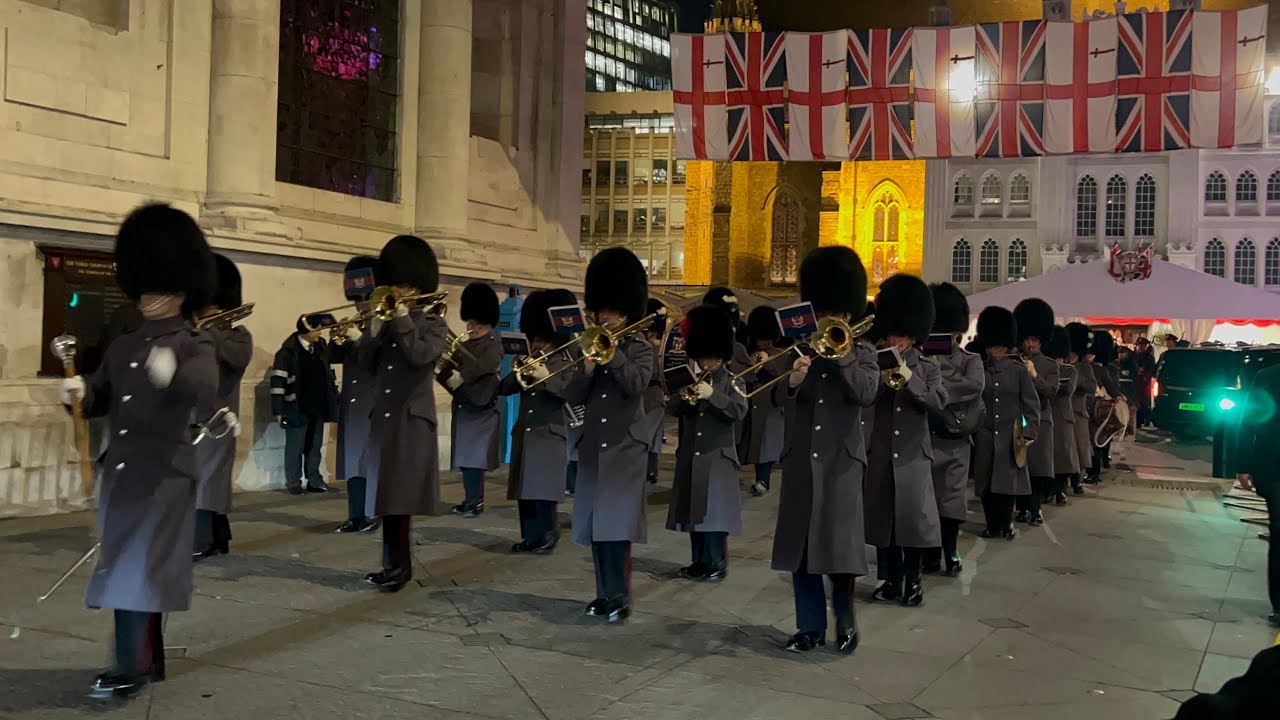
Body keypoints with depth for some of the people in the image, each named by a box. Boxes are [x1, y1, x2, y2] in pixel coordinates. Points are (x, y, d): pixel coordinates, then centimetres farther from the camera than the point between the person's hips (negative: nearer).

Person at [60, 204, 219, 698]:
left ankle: (130, 669, -7)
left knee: (137, 568, -11)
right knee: (125, 568, 12)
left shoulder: (195, 346, -5)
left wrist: (174, 375, -45)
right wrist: (78, 394, -9)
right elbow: (101, 399, 15)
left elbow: (206, 389, -24)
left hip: (165, 475, -7)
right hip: (120, 473, 7)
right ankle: (149, 661, 23)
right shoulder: (122, 347, 15)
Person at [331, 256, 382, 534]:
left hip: (375, 407, -6)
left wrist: (359, 339, -22)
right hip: (351, 407, 6)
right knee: (353, 459, 7)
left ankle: (374, 514, 4)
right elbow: (333, 356, 9)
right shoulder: (352, 327, 15)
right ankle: (355, 515, 13)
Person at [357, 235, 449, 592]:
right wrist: (375, 327, -2)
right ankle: (396, 564, 17)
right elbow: (366, 362, 10)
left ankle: (397, 565, -1)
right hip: (384, 416, 7)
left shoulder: (434, 324, -2)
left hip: (412, 418, -7)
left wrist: (403, 320, -14)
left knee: (400, 493, -8)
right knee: (388, 492, 9)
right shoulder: (388, 324, 16)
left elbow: (420, 355, -20)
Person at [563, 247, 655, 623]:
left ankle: (620, 596, -4)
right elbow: (572, 397, 4)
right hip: (592, 447, 5)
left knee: (618, 524, -10)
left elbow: (636, 383, -18)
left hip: (625, 447, -5)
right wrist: (589, 366, -11)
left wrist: (612, 350, -15)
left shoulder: (641, 348, 2)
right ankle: (605, 592, 15)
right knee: (595, 524, 6)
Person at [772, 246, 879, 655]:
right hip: (800, 459, 3)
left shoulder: (863, 353, 4)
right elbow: (780, 399, -2)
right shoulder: (801, 349, 9)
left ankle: (845, 620, 16)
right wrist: (792, 381, -23)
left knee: (839, 544, -3)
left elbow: (866, 394, -13)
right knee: (799, 544, 4)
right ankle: (810, 626, 14)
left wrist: (843, 355, -17)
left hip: (841, 460, -3)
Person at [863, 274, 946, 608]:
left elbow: (939, 401, -8)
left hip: (912, 454, -1)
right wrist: (879, 379, -15)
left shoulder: (927, 367, 6)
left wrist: (909, 379, -19)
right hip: (877, 454, 2)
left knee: (914, 516, -2)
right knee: (881, 515, 6)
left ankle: (912, 579, 13)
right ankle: (891, 578, 17)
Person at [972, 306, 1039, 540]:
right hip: (984, 435, 1)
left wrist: (1030, 433, -6)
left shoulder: (1019, 370, 1)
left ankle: (1006, 524, 15)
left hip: (1010, 435, -1)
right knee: (986, 482, 4)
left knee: (1008, 480, 1)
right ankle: (992, 525, 16)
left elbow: (1031, 404, 1)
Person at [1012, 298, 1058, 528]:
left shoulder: (1050, 365, 6)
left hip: (1040, 420, -1)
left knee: (1040, 467, -6)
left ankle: (1035, 508, -2)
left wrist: (1034, 375, -20)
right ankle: (1023, 508, 8)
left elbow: (1052, 391, -9)